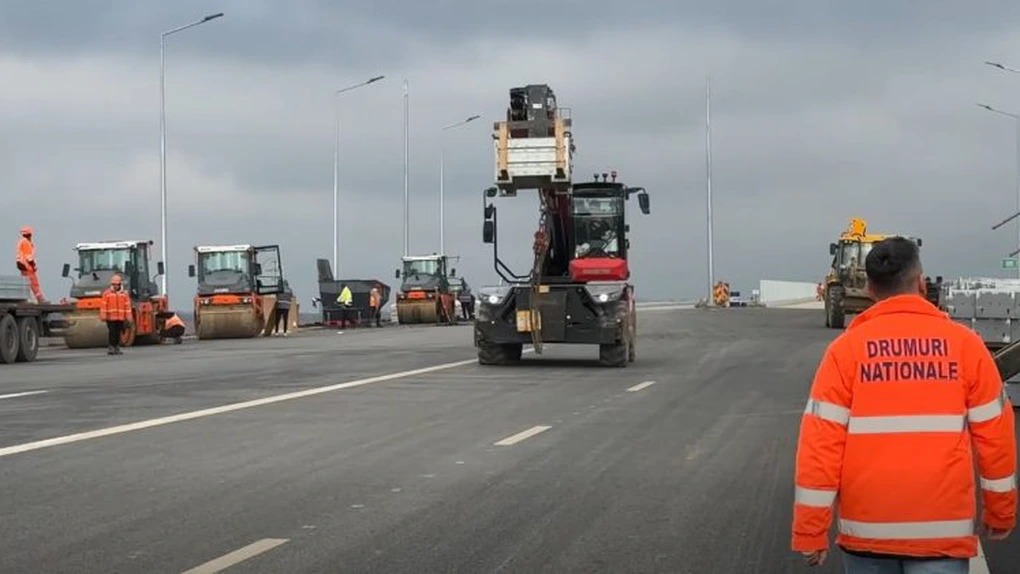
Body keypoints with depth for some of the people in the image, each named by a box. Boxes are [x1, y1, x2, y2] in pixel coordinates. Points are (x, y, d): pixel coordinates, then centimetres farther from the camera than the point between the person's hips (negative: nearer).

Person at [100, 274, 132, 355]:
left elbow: (127, 306, 7)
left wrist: (128, 318, 3)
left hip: (121, 318, 2)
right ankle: (111, 348, 0)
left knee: (118, 333, 7)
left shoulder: (124, 294, 8)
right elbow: (103, 305, -1)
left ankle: (117, 348, 14)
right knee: (112, 333, -5)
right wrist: (103, 316, -5)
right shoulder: (107, 293, 1)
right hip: (110, 318, -2)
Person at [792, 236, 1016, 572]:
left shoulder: (846, 348, -3)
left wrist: (811, 531, -2)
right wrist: (1001, 512, 17)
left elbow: (820, 442, -7)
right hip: (942, 529, -1)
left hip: (866, 527, 1)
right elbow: (995, 436, 3)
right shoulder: (964, 343, -1)